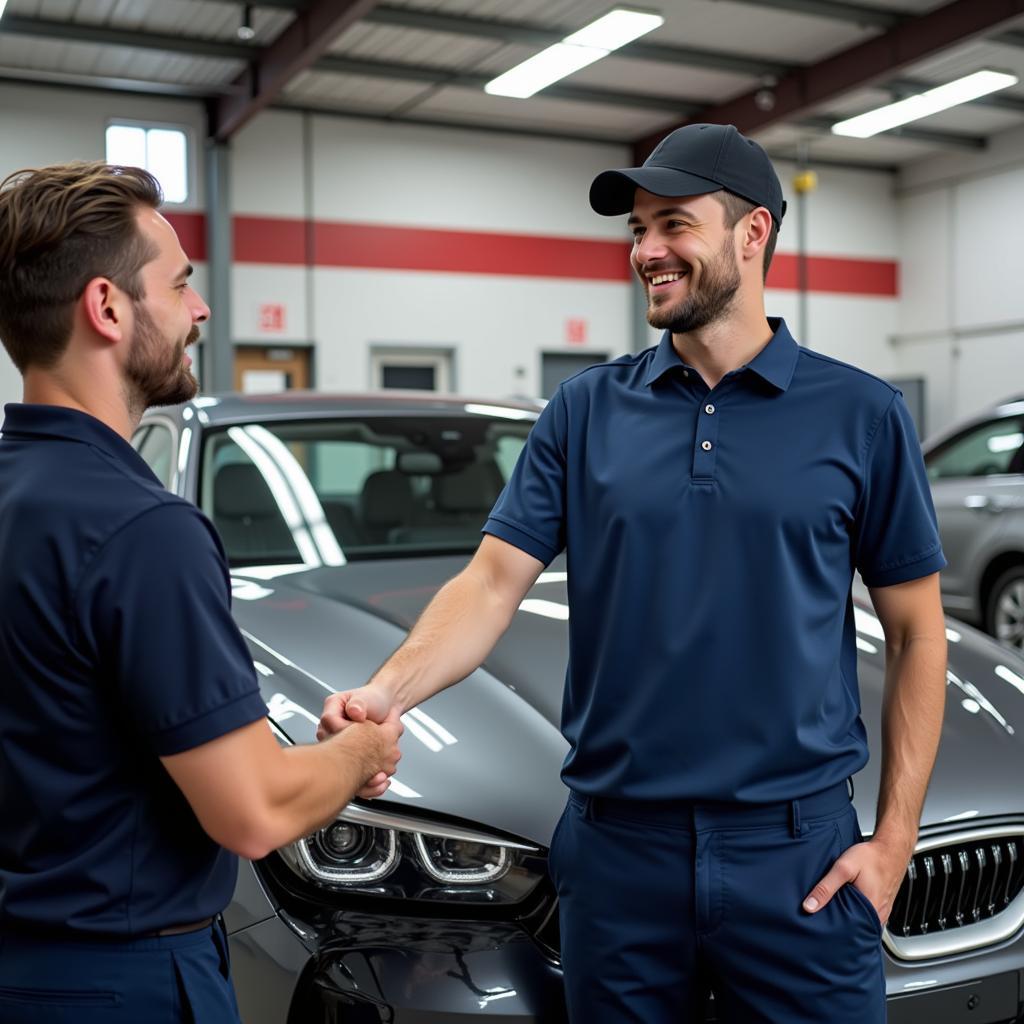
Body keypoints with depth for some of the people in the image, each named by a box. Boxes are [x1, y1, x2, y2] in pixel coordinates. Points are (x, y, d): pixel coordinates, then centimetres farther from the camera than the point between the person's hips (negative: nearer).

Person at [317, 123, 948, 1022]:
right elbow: (492, 584, -3)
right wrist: (385, 692, -20)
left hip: (795, 851, -1)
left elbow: (916, 632, 2)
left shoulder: (861, 415, -1)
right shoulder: (586, 410, 2)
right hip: (617, 846, 2)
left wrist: (896, 836, -3)